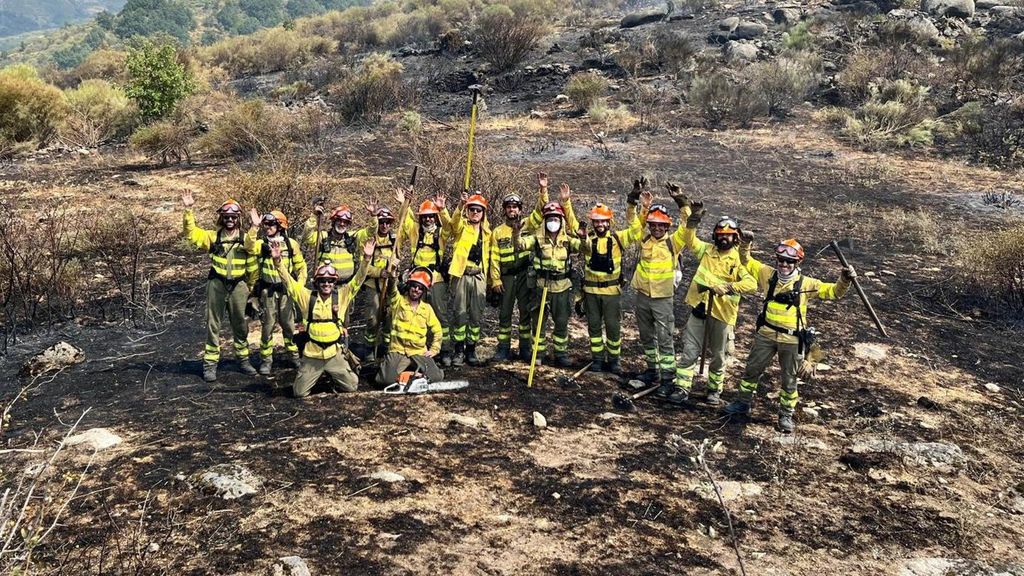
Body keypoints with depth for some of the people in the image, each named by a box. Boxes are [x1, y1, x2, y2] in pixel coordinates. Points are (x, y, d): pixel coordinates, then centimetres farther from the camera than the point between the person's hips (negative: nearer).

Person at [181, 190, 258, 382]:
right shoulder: (213, 236, 2)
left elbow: (252, 267, 11)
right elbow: (191, 232, -9)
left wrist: (250, 287, 15)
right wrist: (188, 210, -19)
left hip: (238, 285, 1)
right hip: (217, 284, -1)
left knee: (240, 324, 11)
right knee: (213, 324, 2)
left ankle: (243, 359, 26)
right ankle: (210, 363, 7)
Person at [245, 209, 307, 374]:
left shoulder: (291, 243, 2)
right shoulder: (262, 244, 0)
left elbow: (300, 266, 9)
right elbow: (249, 247, -24)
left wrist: (299, 285, -1)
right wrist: (254, 227, -30)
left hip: (286, 289, 0)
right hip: (268, 290, 0)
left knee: (288, 324, 7)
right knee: (268, 325, 2)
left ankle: (294, 356, 21)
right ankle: (266, 359, 12)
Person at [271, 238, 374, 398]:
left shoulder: (341, 296, -2)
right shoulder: (307, 297, -3)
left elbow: (358, 280, -9)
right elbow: (289, 281, -8)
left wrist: (366, 259, -23)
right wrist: (278, 261, -23)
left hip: (335, 354, 0)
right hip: (312, 354, 0)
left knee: (352, 387, 5)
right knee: (299, 392, 3)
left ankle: (335, 376, 37)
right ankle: (311, 377, 36)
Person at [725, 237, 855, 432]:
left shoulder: (806, 283, -7)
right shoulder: (768, 274, -2)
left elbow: (833, 292, -6)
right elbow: (746, 262, 7)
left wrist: (845, 280, -25)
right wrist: (745, 244, -8)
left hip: (791, 339, -2)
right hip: (766, 334, 2)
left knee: (789, 379, 9)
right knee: (752, 369, 14)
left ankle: (786, 415, 23)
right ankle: (743, 403, 32)